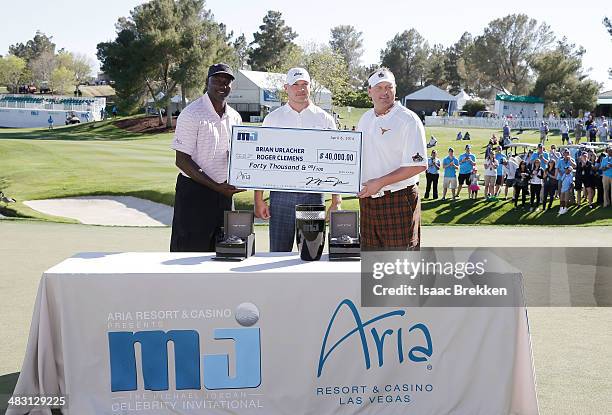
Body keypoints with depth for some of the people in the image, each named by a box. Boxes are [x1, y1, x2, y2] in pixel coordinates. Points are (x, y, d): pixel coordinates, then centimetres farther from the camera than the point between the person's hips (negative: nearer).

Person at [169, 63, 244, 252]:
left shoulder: (234, 117, 10)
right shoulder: (191, 114, -10)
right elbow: (182, 161, -14)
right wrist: (216, 186, -19)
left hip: (224, 192, 6)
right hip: (194, 192, -6)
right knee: (190, 251, -1)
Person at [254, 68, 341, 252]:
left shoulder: (324, 120, 7)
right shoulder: (272, 119, 8)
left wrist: (336, 202, -2)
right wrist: (259, 200, 0)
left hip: (313, 195, 0)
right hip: (280, 195, 0)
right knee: (278, 252, 3)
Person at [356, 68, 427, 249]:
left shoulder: (408, 120, -10)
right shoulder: (365, 119, 13)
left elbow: (418, 165, -16)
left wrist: (380, 182, -19)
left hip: (399, 200, -7)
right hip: (367, 198, 7)